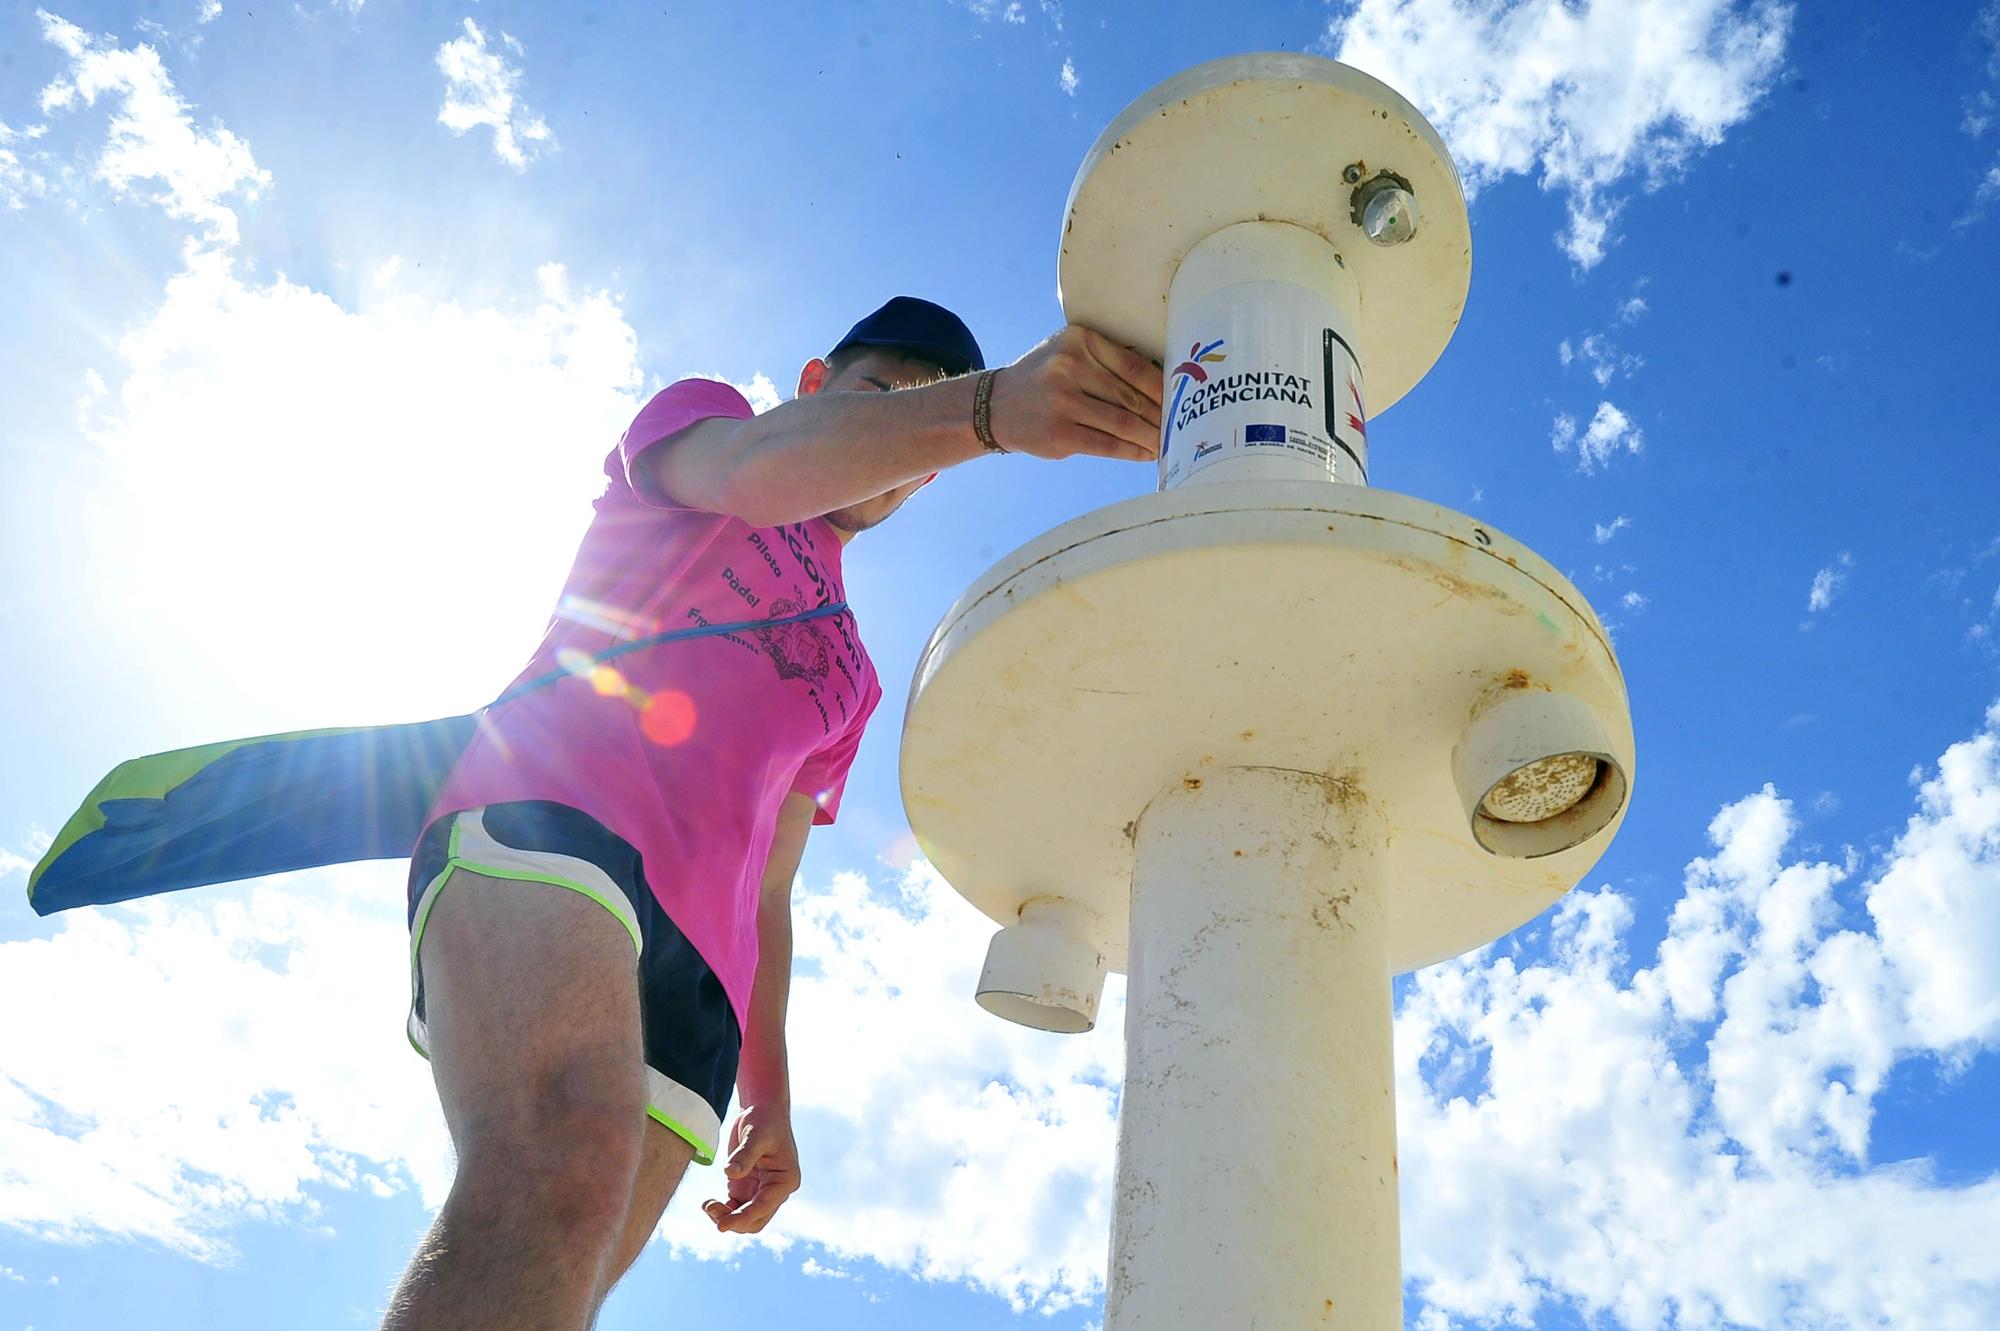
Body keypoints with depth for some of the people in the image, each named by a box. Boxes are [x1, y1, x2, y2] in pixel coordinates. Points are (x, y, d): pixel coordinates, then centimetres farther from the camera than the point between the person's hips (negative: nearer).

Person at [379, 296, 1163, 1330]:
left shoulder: (850, 680, 35)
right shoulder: (692, 414, 19)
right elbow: (754, 467, -8)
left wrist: (768, 1097, 18)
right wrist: (990, 405, -27)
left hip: (693, 968, 7)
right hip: (543, 816, -6)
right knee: (566, 1170, -34)